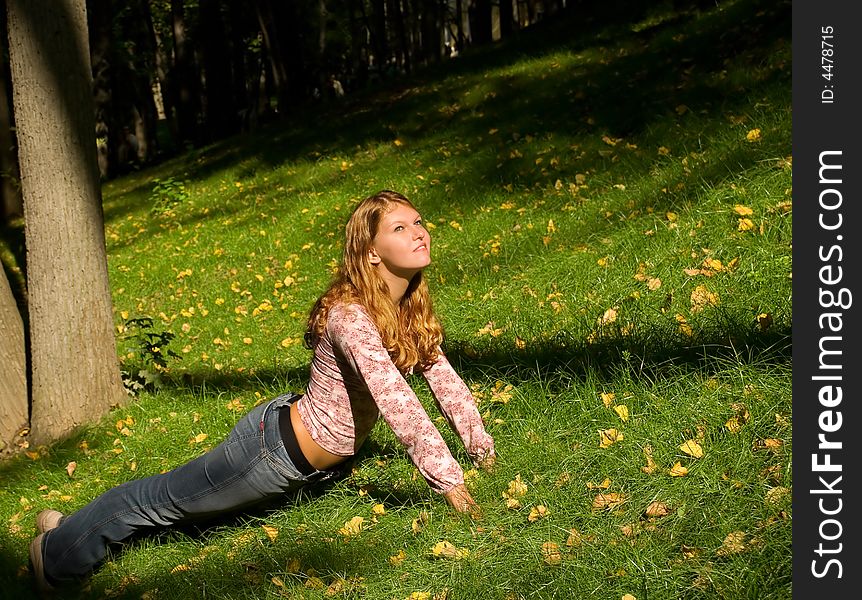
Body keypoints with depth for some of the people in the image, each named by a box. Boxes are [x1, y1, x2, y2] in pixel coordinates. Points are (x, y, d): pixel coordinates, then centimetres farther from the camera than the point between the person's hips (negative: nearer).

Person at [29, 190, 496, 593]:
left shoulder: (410, 309, -5)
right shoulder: (351, 316, -33)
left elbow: (444, 379, 2)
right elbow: (397, 403, -39)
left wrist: (483, 448, -2)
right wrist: (449, 484, -38)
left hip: (313, 461, 8)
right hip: (274, 448, -8)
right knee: (163, 498, 12)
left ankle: (88, 529, 46)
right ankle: (57, 551, 34)